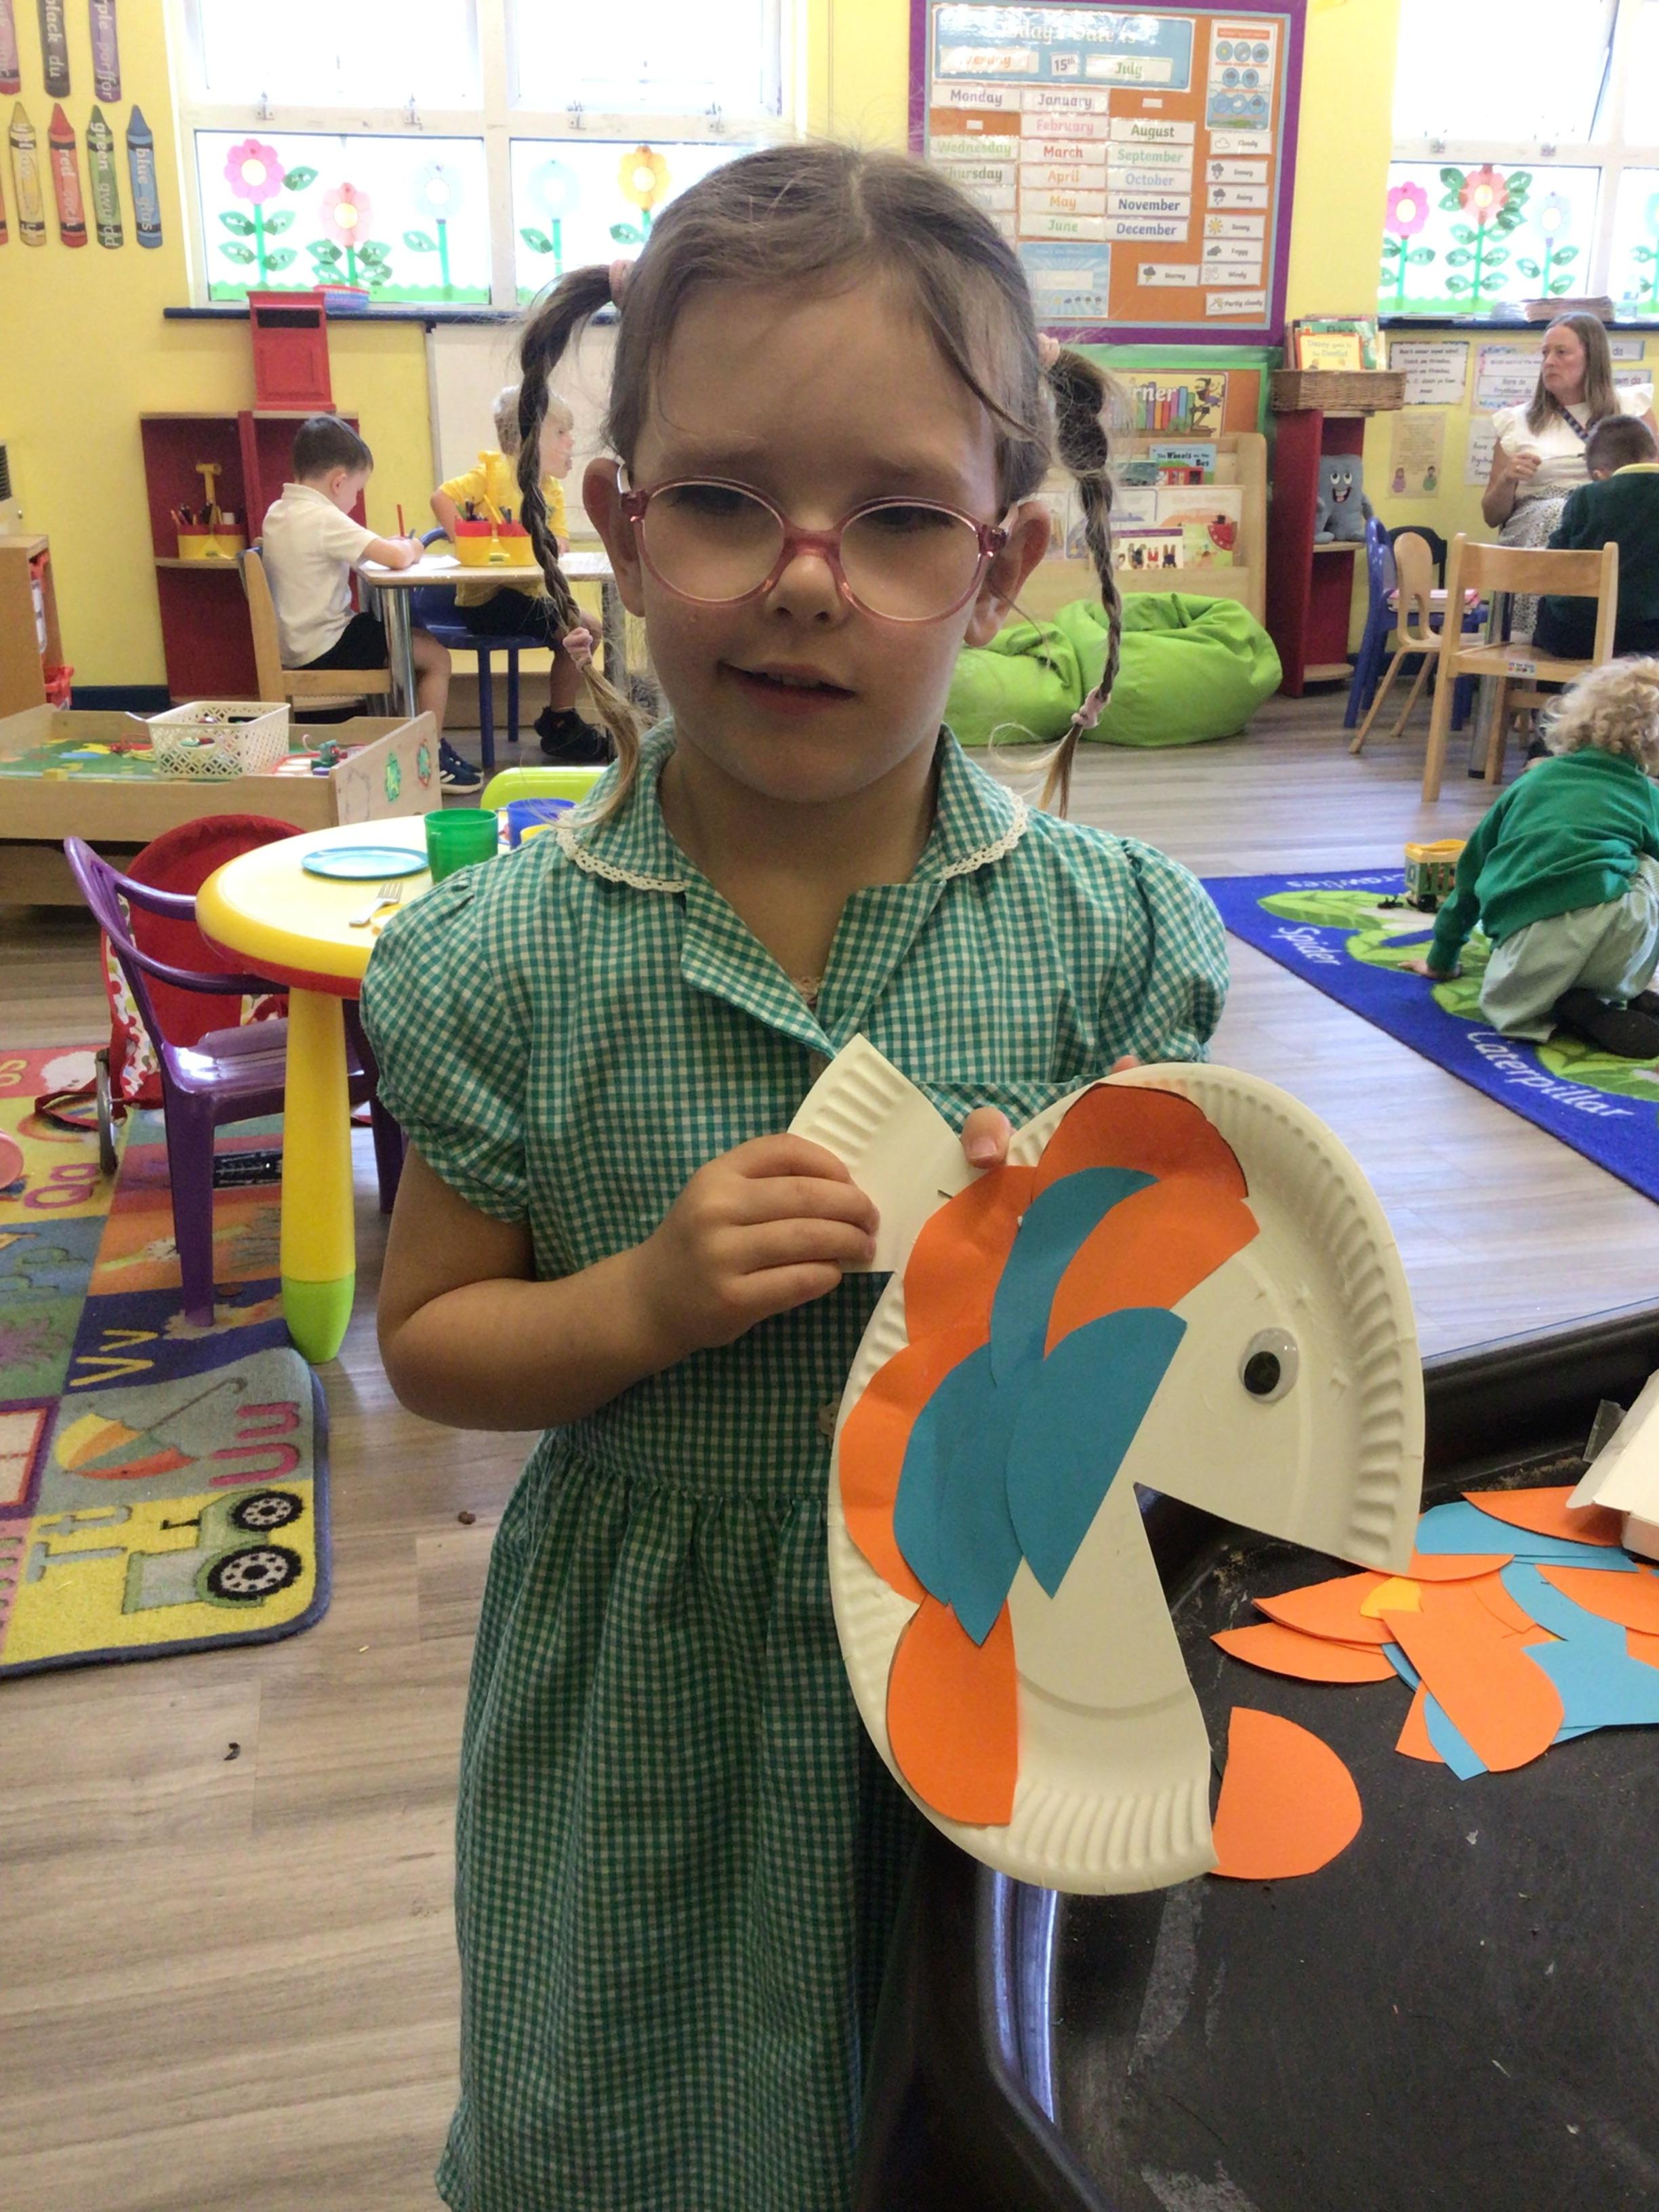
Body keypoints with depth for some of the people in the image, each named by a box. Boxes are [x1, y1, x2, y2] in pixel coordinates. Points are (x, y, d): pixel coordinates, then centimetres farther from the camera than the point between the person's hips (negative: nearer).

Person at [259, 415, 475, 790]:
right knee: (436, 656, -2)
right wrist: (410, 548, -2)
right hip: (325, 650, -10)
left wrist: (387, 545, 11)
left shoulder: (277, 512, 9)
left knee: (410, 637, 25)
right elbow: (397, 558, -26)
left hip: (294, 645, 10)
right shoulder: (323, 519, -20)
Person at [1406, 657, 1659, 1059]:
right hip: (1616, 930, -1)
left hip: (1529, 946, 2)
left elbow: (1471, 872, 32)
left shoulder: (1531, 781, 28)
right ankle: (1623, 995, 15)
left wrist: (1441, 959, 41)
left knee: (1505, 1003, 32)